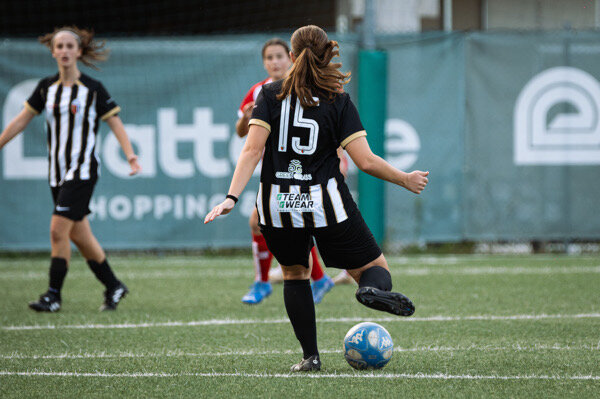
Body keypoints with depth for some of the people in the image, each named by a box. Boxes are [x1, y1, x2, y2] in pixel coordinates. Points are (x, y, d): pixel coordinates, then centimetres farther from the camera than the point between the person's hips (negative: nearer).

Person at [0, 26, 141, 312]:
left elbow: (116, 124, -6)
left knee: (58, 230, -14)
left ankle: (53, 296, -8)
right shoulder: (46, 87, 6)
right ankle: (113, 286, 23)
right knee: (79, 235, 9)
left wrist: (131, 157, -18)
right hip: (57, 171, 5)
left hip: (82, 169, -5)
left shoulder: (93, 89, -7)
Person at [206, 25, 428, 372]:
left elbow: (252, 150, -10)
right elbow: (366, 161, -7)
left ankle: (310, 356, 13)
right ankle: (374, 289, -28)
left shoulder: (272, 94, 1)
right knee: (376, 268, 10)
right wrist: (406, 180, 8)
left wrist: (232, 198, -13)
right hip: (326, 205, -2)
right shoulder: (339, 101, -1)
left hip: (278, 206, 2)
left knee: (295, 273, 24)